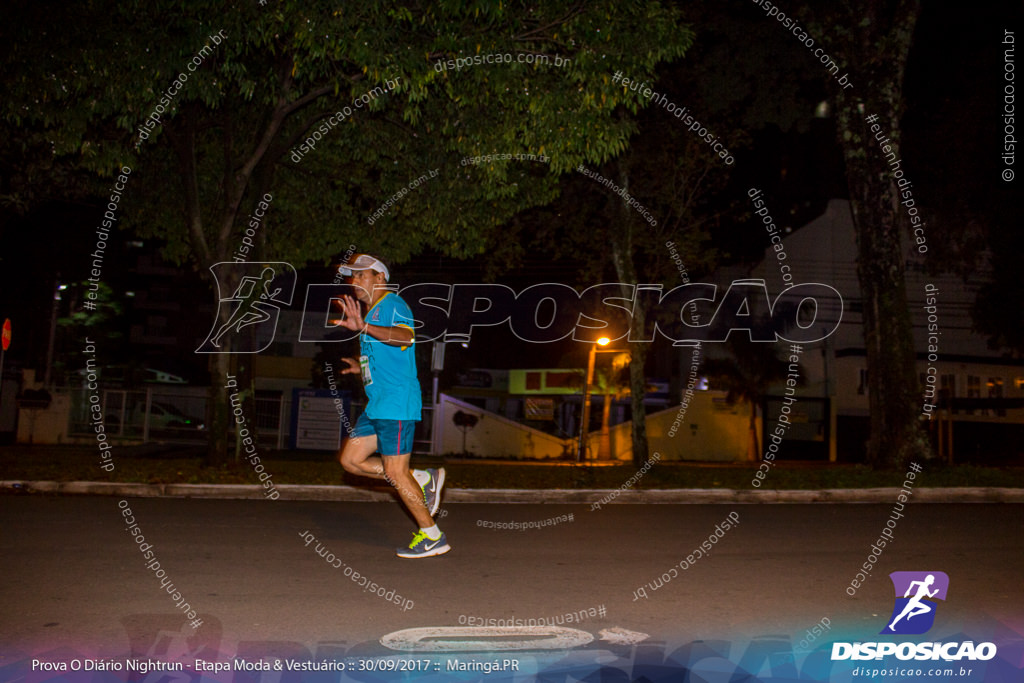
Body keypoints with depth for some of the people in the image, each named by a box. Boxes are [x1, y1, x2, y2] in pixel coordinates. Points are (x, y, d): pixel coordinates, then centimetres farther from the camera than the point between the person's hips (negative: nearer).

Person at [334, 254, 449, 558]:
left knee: (395, 473, -6)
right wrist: (361, 367, 30)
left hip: (397, 402, -10)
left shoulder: (392, 304, -9)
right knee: (350, 459, 9)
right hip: (377, 405, 10)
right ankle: (423, 480, 14)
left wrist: (364, 327, -42)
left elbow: (406, 336, -33)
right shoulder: (371, 312, 21)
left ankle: (432, 537, 9)